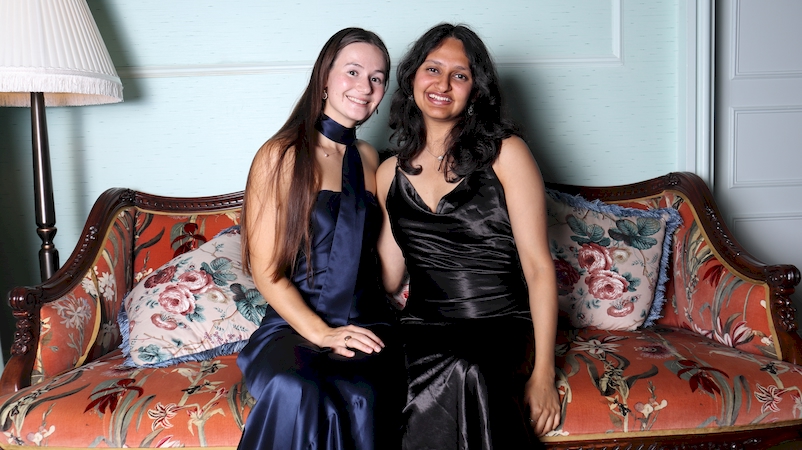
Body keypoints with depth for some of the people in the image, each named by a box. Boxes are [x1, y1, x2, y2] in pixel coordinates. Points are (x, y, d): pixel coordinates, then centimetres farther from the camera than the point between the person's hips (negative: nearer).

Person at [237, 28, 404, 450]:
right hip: (293, 324, -3)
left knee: (362, 397, -31)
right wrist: (319, 332, -15)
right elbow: (265, 269, -4)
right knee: (295, 393, -36)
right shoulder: (281, 156, 0)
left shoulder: (368, 158, 16)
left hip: (367, 323, 3)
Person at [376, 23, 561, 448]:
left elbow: (538, 267, -4)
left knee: (462, 374, -37)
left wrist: (542, 373, -10)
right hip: (422, 331, 3)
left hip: (501, 328, -3)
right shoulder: (390, 173, 13)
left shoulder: (504, 154, 0)